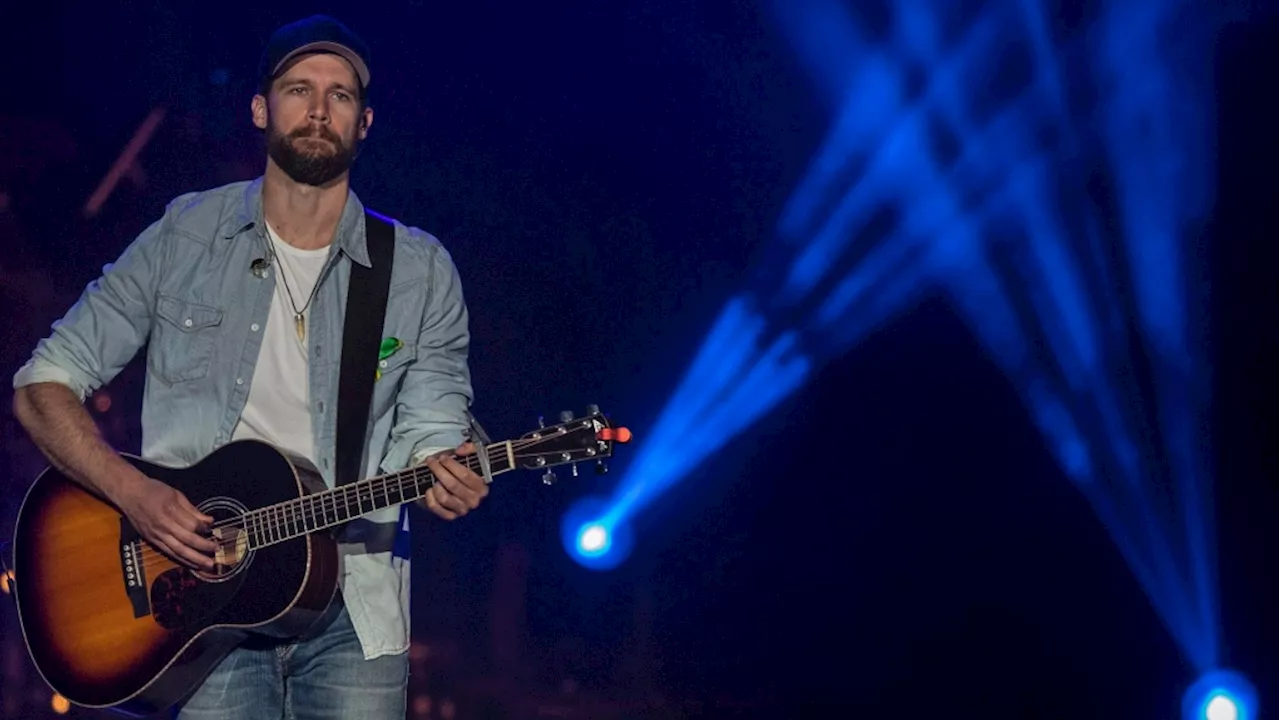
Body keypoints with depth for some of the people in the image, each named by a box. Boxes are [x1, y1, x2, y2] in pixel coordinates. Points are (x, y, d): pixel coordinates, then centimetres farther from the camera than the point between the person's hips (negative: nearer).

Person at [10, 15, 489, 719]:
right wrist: (134, 493, -13)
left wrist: (444, 475, -20)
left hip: (351, 605, 1)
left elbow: (429, 430, 5)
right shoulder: (183, 239, 4)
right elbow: (41, 388, 4)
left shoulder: (420, 272, 6)